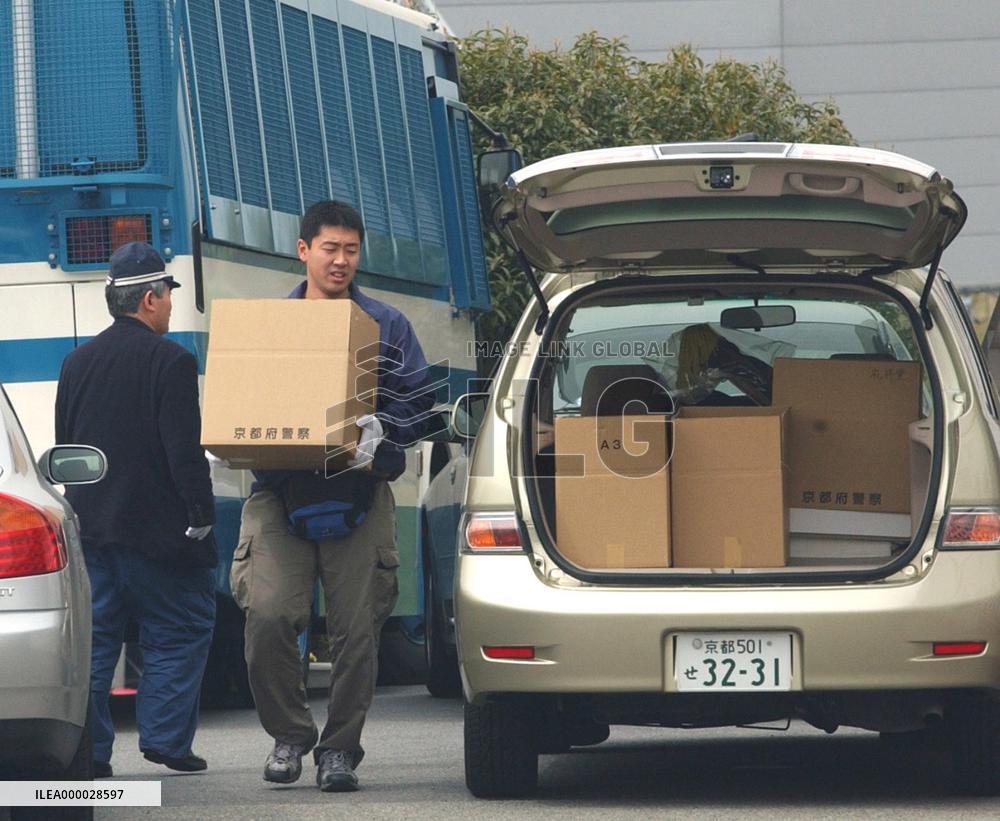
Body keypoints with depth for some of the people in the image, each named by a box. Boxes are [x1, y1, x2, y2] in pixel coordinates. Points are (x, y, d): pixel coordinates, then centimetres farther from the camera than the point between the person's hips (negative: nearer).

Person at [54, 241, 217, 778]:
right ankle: (165, 738, 0)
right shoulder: (171, 362, -10)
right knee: (180, 631, 6)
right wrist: (200, 515, -9)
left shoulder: (77, 362, 10)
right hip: (154, 529, -6)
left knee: (93, 637, 7)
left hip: (89, 526, 6)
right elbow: (184, 452, -15)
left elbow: (64, 447, 15)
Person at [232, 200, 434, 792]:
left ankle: (340, 748, 11)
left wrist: (380, 434, -16)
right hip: (280, 490, 0)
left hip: (359, 493, 0)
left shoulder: (386, 326, 11)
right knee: (268, 611, -16)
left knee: (357, 624, -3)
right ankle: (288, 733, 3)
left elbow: (418, 400, 4)